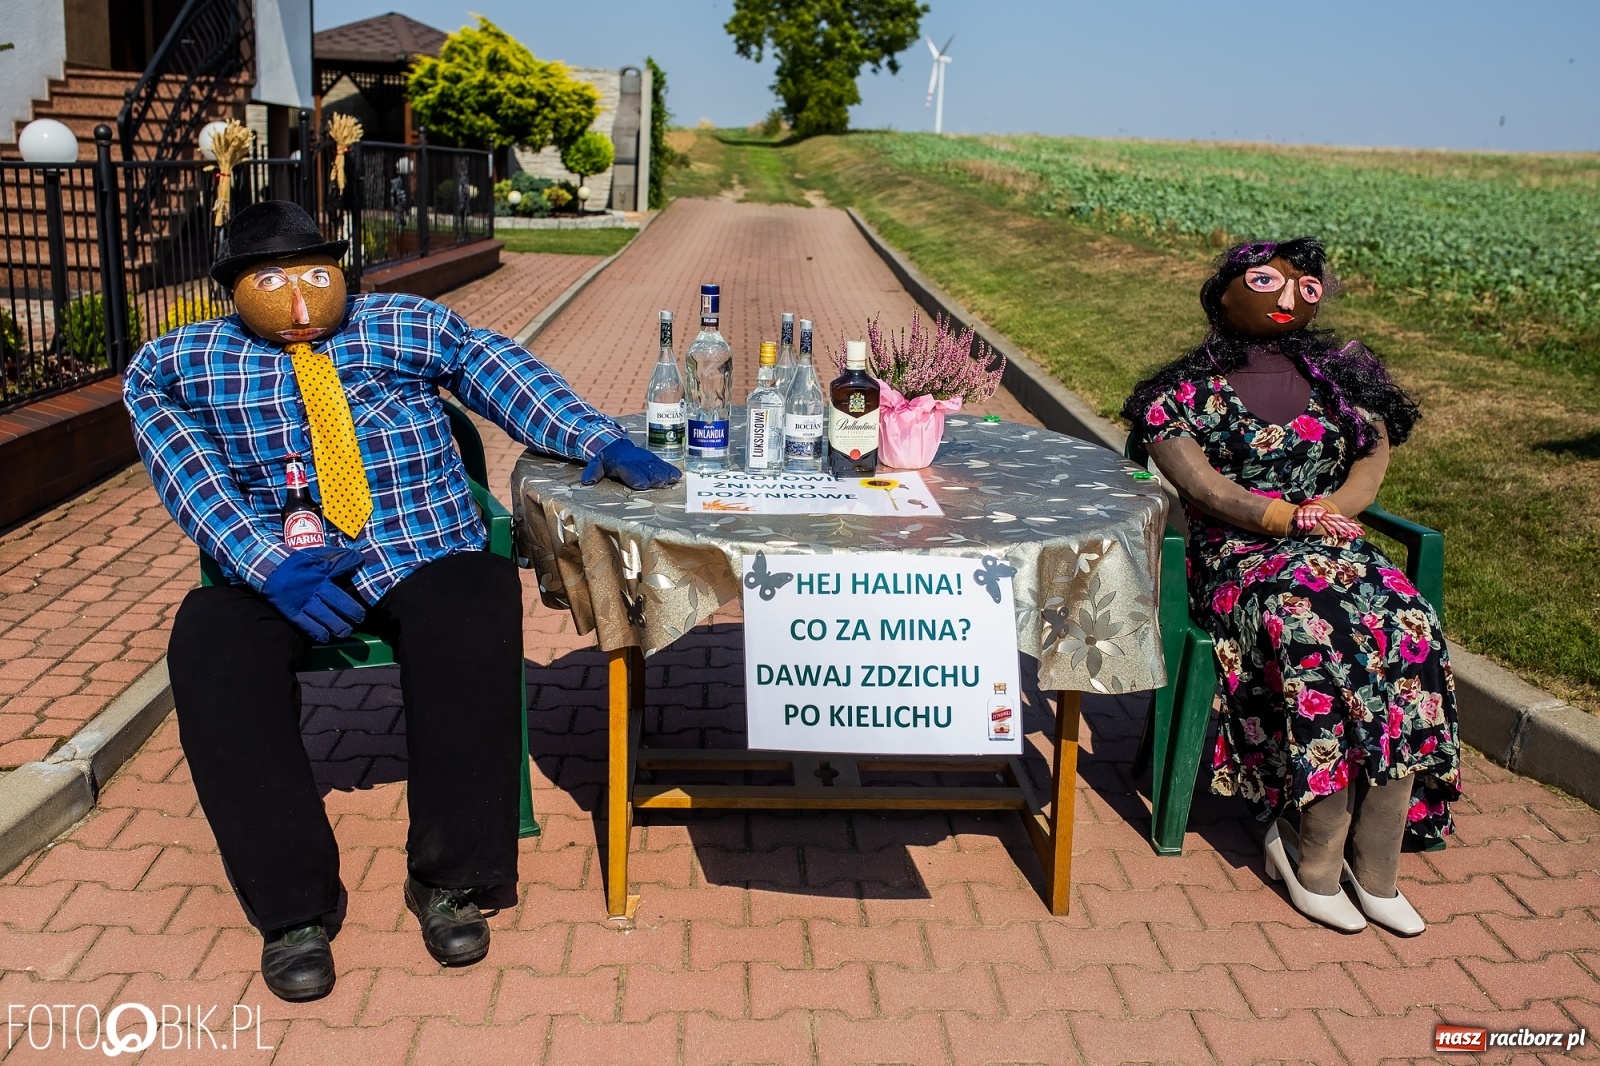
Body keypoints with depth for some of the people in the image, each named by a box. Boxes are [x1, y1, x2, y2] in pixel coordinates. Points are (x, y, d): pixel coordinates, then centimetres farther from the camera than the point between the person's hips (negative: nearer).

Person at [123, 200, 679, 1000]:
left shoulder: (409, 325, 13)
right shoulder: (179, 365, 10)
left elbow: (498, 372, 1)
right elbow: (188, 478, -2)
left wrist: (600, 444, -15)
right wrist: (269, 564, -19)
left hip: (423, 558, 0)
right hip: (274, 574, 1)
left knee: (475, 621, -33)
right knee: (210, 651, -29)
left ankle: (445, 881, -20)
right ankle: (291, 907, -18)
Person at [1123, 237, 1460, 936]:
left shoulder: (1342, 378, 20)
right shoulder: (1188, 390, 8)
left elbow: (1370, 469, 7)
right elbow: (1198, 485, -7)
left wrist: (1325, 512, -13)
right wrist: (1285, 517, -19)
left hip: (1339, 543, 4)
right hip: (1239, 556, -3)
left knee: (1408, 629, -27)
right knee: (1316, 634, -34)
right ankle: (1317, 853, -23)